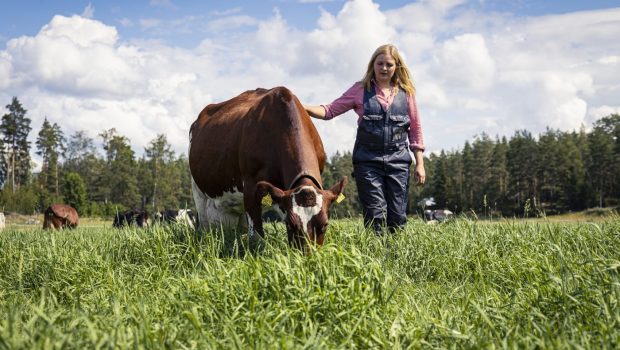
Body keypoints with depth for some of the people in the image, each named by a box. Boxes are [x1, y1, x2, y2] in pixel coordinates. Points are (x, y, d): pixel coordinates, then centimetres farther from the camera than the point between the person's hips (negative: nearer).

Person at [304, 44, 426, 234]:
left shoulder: (406, 92, 8)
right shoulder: (361, 90, 5)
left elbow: (415, 129, 11)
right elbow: (331, 110, 2)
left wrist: (420, 164, 7)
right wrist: (305, 108, -15)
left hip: (398, 160, 1)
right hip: (367, 160, -1)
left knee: (397, 217, 1)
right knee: (375, 216, -6)